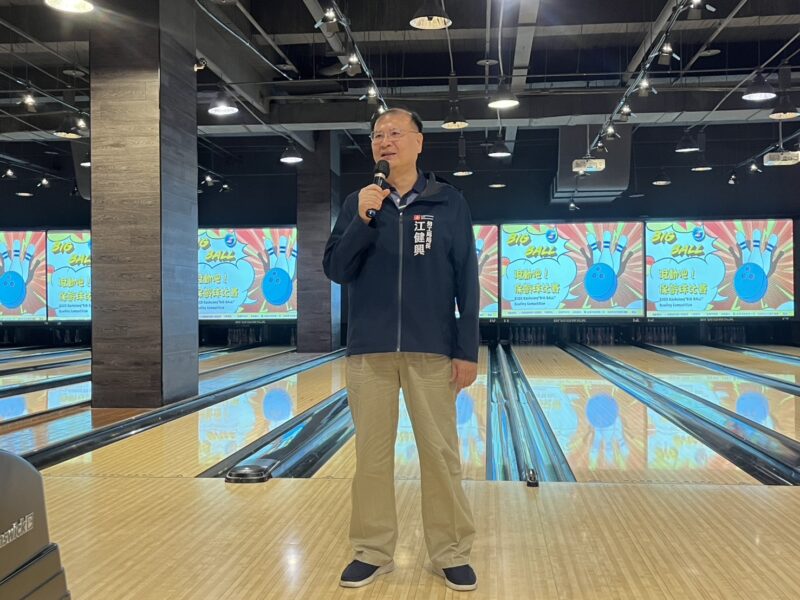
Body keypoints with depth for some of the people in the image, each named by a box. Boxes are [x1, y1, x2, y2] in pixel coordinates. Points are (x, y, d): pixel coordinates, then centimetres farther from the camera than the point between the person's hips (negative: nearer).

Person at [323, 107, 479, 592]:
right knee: (372, 455, 9)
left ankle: (452, 553, 19)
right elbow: (336, 271, 0)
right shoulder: (358, 202, 6)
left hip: (431, 350, -1)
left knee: (441, 453, 5)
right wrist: (363, 219, -14)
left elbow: (468, 280, 0)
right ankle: (373, 551, 22)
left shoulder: (449, 203, 2)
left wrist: (468, 350, -5)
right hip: (369, 351, 2)